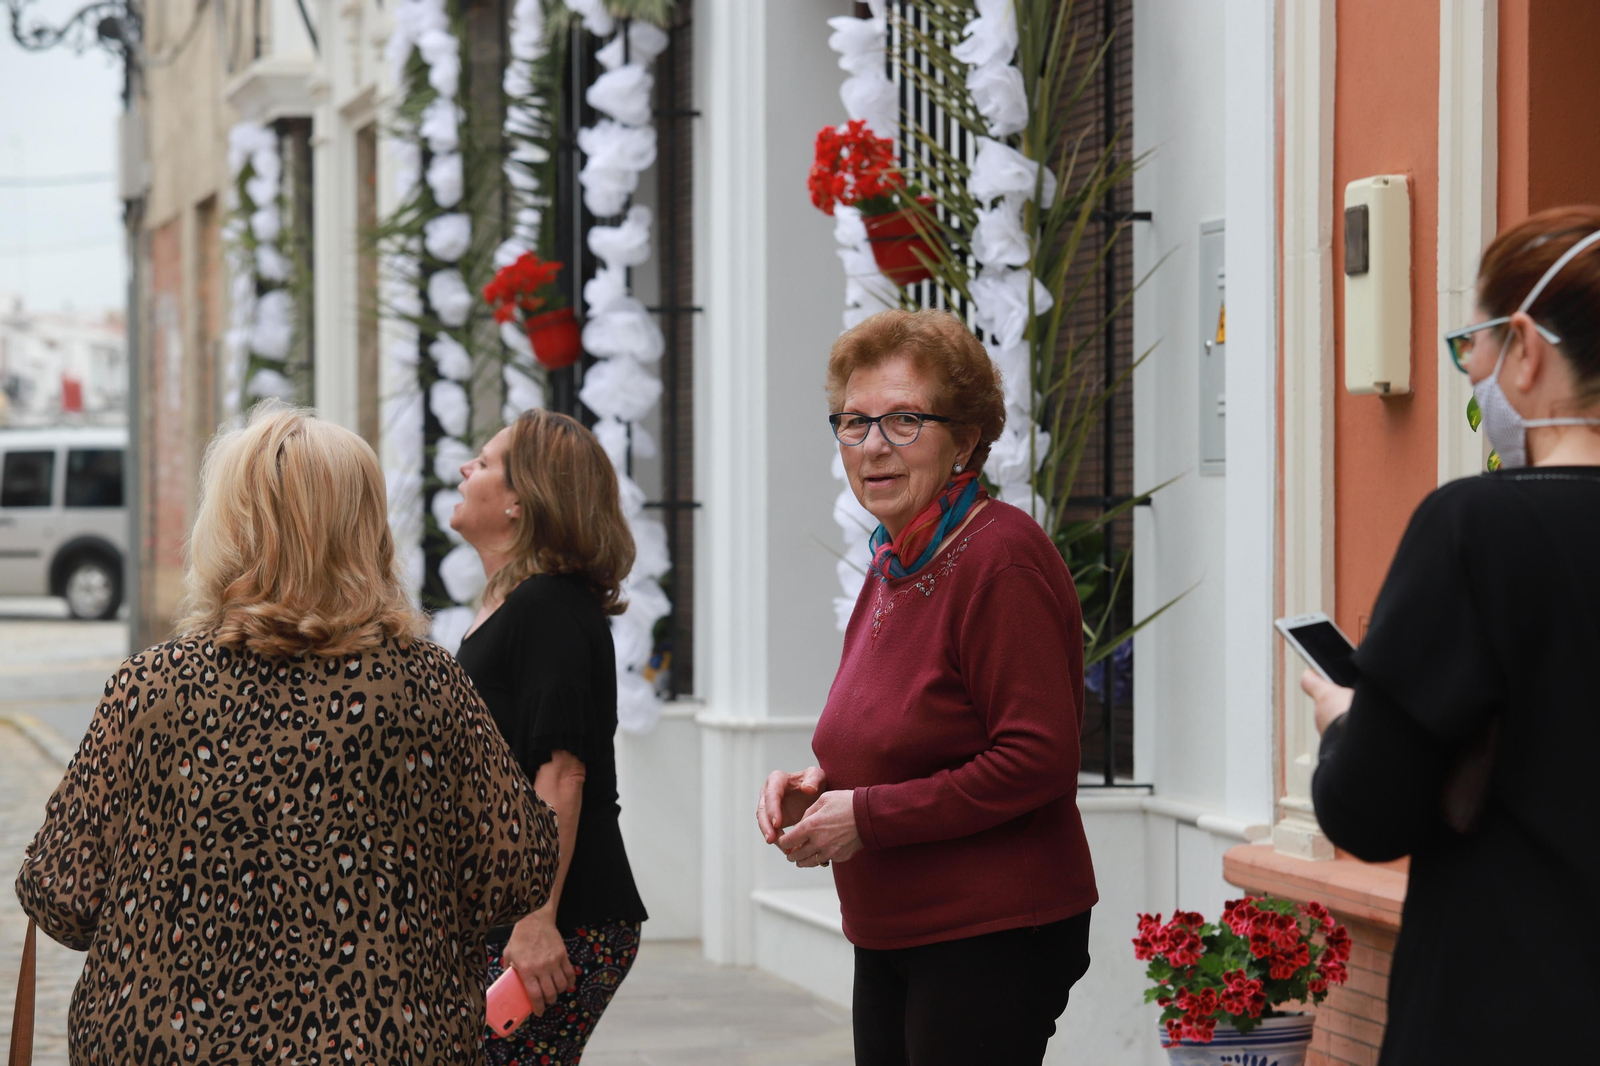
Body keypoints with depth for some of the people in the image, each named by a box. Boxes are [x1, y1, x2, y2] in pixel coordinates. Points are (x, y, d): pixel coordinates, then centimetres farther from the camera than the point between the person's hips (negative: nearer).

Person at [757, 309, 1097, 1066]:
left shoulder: (1001, 560, -16)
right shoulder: (896, 565, 14)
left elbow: (1037, 761, -22)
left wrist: (868, 816, -18)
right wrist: (820, 786, 5)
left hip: (991, 940, -9)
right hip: (890, 942, 9)